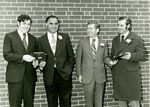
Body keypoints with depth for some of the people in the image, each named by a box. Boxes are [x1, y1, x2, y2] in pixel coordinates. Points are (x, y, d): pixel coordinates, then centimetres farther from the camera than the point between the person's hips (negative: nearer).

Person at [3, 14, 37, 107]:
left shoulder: (33, 39, 16)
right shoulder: (9, 36, 1)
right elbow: (6, 55, -9)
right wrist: (23, 57, -20)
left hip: (30, 76, 4)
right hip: (15, 76, -4)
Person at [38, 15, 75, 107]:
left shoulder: (65, 37, 5)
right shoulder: (41, 40, 4)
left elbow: (71, 56, 8)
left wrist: (69, 69, 2)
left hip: (64, 75, 0)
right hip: (49, 76, 0)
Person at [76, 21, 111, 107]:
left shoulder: (103, 43, 5)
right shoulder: (82, 42, 1)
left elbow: (105, 57, 11)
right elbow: (78, 59, 2)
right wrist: (79, 74, -2)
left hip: (100, 75, 1)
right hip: (87, 76, -1)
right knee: (89, 100, 5)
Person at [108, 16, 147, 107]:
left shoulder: (136, 39, 0)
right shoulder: (115, 40, 16)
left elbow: (142, 55, -5)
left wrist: (131, 56, -23)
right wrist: (111, 61, 1)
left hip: (131, 75, -5)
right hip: (118, 75, 5)